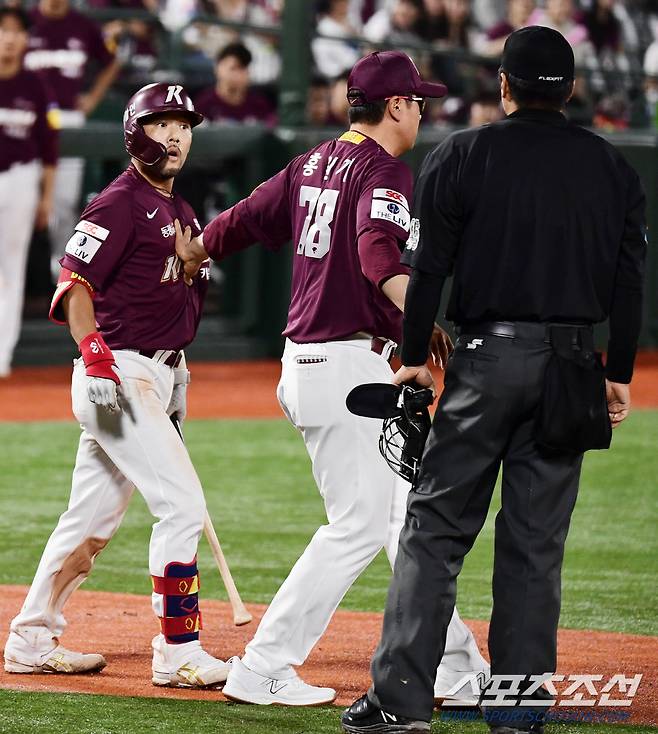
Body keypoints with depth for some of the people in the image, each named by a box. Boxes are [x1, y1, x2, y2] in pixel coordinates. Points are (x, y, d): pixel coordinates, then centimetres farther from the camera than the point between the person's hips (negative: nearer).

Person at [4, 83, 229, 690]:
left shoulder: (180, 213, 18)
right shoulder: (121, 204, -10)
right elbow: (74, 284, -18)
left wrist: (176, 376, 22)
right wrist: (97, 359, -28)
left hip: (154, 375, 9)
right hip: (119, 375, -9)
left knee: (93, 518, 13)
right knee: (183, 503, -13)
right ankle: (178, 654, -9)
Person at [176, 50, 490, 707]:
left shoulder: (312, 166, 13)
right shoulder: (384, 173, -13)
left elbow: (241, 221, 19)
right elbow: (378, 253, -32)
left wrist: (190, 258, 39)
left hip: (308, 362, 10)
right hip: (349, 364, -10)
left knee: (407, 513, 14)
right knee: (359, 525, -6)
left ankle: (451, 665, 18)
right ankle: (263, 671, -5)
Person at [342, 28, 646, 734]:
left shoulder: (461, 156, -1)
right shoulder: (613, 167, 7)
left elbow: (428, 266, -3)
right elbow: (628, 279, 7)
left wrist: (414, 355, 4)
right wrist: (620, 374, 14)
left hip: (488, 358, -2)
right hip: (571, 367, 3)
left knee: (436, 526, 1)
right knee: (537, 540, 6)